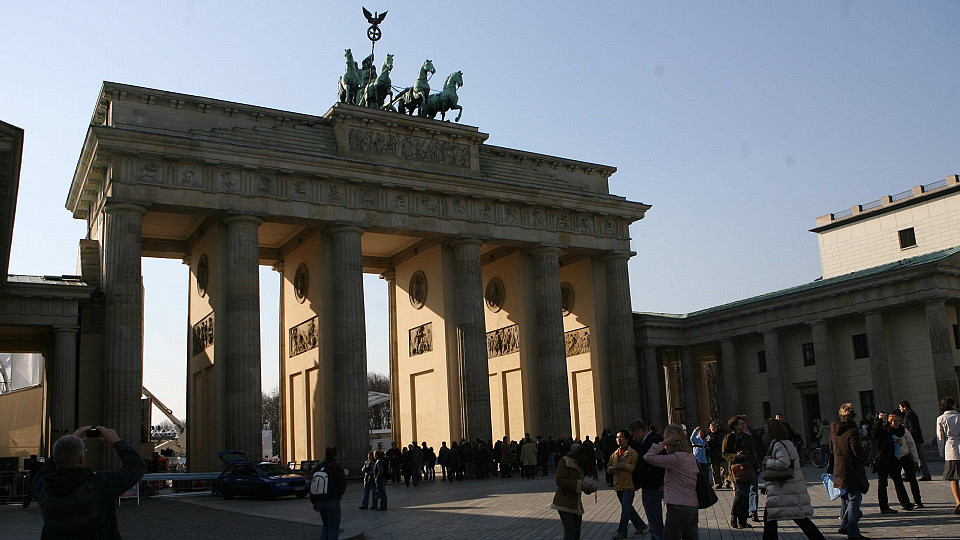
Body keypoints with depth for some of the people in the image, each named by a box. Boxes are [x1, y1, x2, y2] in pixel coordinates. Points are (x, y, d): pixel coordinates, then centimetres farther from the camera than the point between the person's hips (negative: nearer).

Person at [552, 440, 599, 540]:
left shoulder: (581, 465, 16)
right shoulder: (565, 462, -11)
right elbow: (559, 480, -20)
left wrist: (588, 488, 0)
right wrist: (580, 484, -23)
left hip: (576, 504, 9)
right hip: (564, 504, -9)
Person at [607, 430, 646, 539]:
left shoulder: (633, 453, -8)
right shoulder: (614, 454, 13)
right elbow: (609, 467, 21)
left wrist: (624, 466, -23)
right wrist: (611, 468, -2)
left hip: (629, 486, -7)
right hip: (618, 485, 7)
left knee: (625, 509, -8)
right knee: (628, 509, 15)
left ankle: (621, 532, -2)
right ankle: (640, 525, 31)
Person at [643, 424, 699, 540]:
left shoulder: (676, 458, -17)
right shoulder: (691, 457, 9)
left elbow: (648, 457, -19)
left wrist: (663, 443, -14)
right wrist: (667, 486, 15)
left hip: (678, 508, -8)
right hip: (693, 507, 8)